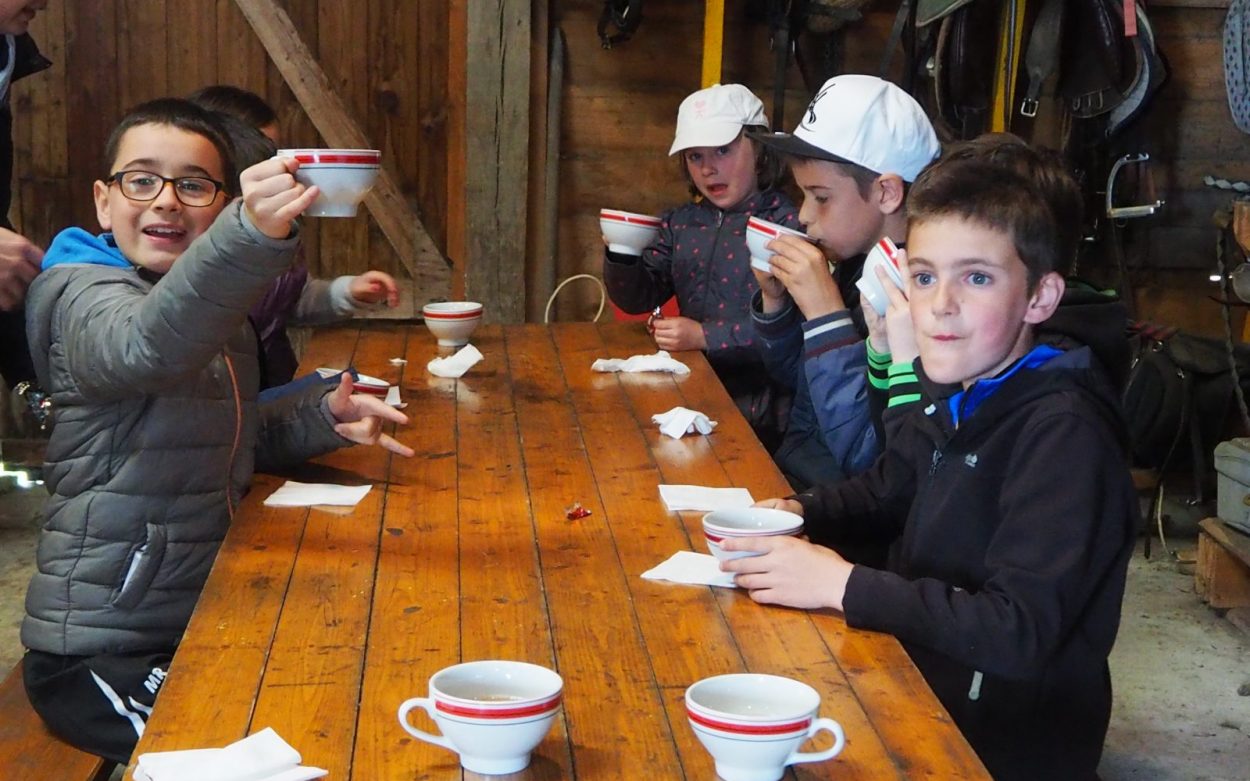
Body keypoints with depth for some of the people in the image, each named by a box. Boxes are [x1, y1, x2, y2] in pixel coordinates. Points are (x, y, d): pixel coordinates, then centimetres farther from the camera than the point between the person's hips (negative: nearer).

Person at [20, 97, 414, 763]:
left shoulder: (218, 316, 11)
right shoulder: (84, 296, -15)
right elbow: (143, 346, -41)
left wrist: (321, 416, 4)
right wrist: (252, 235, -59)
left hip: (204, 620, 8)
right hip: (103, 655, -8)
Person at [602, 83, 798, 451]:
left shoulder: (786, 225, -11)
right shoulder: (680, 223, 10)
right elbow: (636, 298, 11)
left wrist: (704, 337, -20)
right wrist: (621, 255, -8)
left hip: (756, 409, -6)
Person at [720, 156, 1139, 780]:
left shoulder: (1066, 435, -23)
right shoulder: (955, 399, 3)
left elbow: (1021, 631, -29)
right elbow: (883, 493, 20)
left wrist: (842, 584, -27)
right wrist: (798, 513, 0)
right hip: (927, 690, 7)